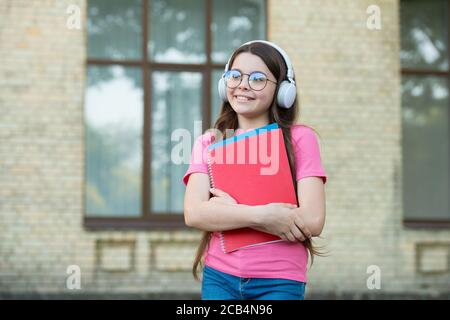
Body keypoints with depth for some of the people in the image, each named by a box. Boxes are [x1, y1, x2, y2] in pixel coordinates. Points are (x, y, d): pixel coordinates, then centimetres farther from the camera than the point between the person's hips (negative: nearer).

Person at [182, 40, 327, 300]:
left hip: (280, 281, -2)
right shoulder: (207, 143, 8)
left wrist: (229, 209, -9)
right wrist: (261, 215, -19)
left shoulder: (299, 139, -1)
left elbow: (312, 221, -11)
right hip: (219, 278, 2)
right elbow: (194, 213, -6)